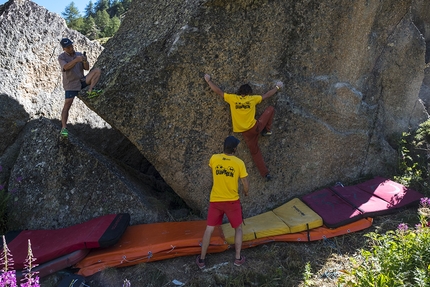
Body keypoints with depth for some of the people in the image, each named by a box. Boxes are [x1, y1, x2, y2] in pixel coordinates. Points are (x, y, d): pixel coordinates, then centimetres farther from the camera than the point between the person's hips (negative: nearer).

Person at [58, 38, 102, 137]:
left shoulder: (79, 54, 6)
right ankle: (64, 128, -10)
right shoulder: (61, 57, -6)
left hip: (82, 81, 4)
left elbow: (86, 68, 0)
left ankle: (90, 91, -16)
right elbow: (65, 67, -26)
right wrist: (76, 60, -39)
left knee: (97, 70, -13)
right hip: (71, 84, -4)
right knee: (67, 105, -13)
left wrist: (85, 61, -23)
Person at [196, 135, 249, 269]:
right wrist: (246, 192, 13)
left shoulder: (214, 158, -7)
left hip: (215, 200, 2)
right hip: (232, 201, -2)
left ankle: (201, 260, 18)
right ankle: (238, 258, 20)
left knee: (209, 229, 12)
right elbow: (246, 185, -8)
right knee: (238, 228, 18)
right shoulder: (239, 163, -14)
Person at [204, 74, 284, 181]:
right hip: (255, 127, -1)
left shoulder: (232, 98, -3)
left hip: (246, 132, 2)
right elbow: (267, 95, 12)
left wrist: (208, 80, 17)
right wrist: (277, 87, 28)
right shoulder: (252, 99, -1)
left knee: (255, 152, 14)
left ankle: (265, 173, 11)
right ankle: (267, 130, 23)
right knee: (270, 109, 16)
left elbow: (218, 91, 4)